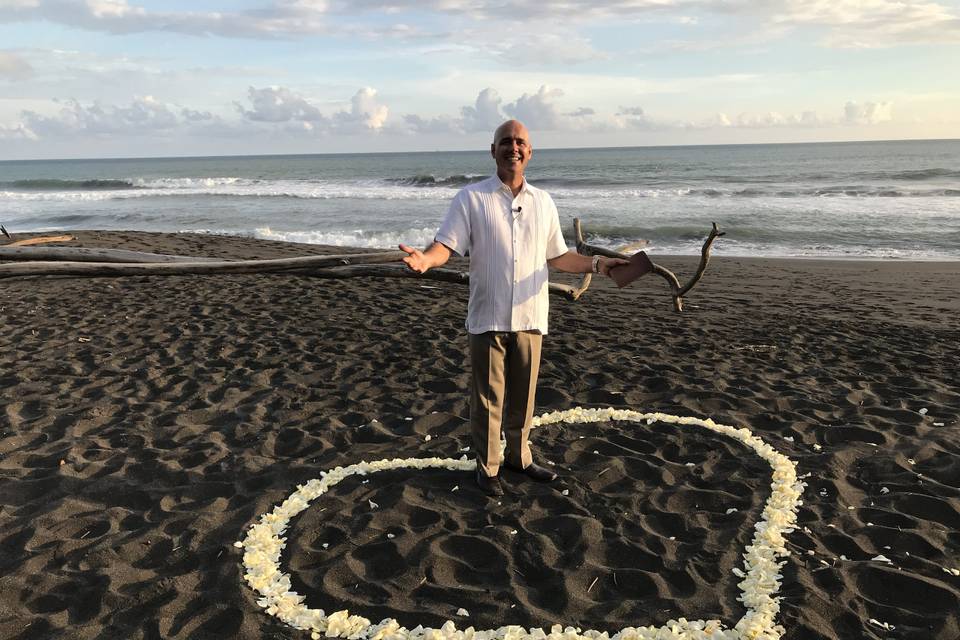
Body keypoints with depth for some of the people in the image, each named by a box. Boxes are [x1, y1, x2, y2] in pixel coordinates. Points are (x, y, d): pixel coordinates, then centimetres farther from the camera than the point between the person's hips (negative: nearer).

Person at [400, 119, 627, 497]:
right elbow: (446, 245, -9)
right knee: (488, 398, 5)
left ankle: (519, 457, 33)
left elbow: (557, 256, 16)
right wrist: (425, 259, -31)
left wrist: (595, 264, 4)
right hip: (488, 318, -3)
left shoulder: (543, 202, 11)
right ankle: (487, 468, 22)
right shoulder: (471, 197, -2)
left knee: (523, 395, 14)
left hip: (530, 317, 4)